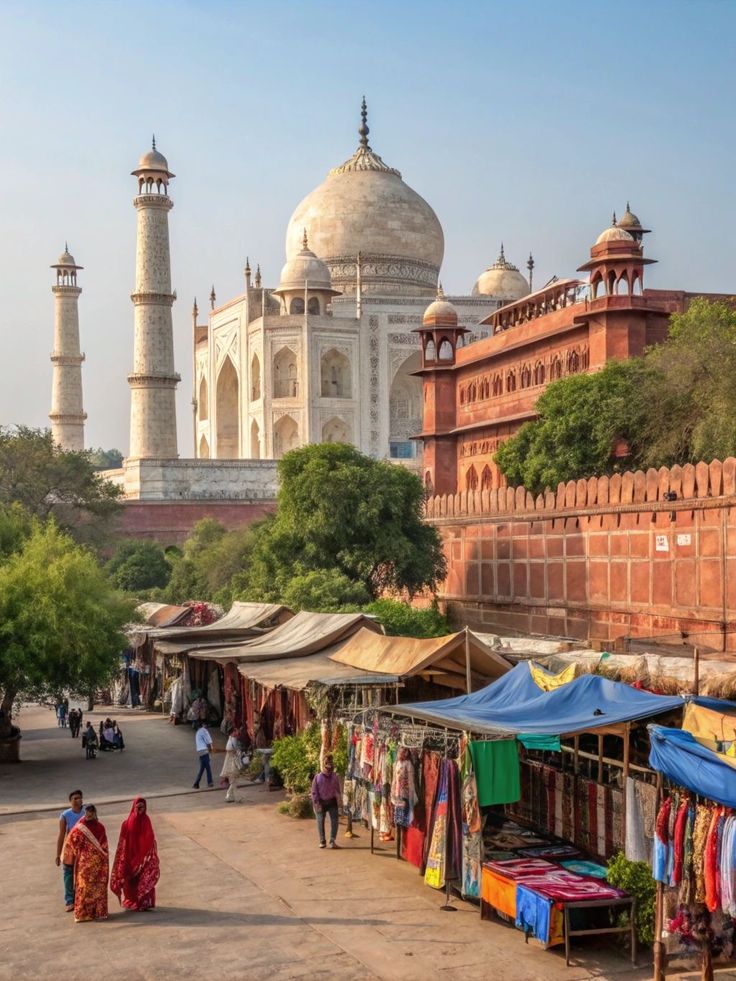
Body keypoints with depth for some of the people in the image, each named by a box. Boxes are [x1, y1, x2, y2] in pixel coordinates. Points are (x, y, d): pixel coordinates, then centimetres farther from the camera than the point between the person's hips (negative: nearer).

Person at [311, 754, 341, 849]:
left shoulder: (335, 777, 0)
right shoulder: (318, 777, -5)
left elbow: (337, 790, 6)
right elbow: (314, 791, -4)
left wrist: (338, 799, -5)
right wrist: (316, 803, -10)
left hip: (332, 802, 1)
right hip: (321, 802, -1)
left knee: (334, 821, -6)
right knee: (320, 821, 0)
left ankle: (332, 841, -3)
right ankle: (322, 841, 10)